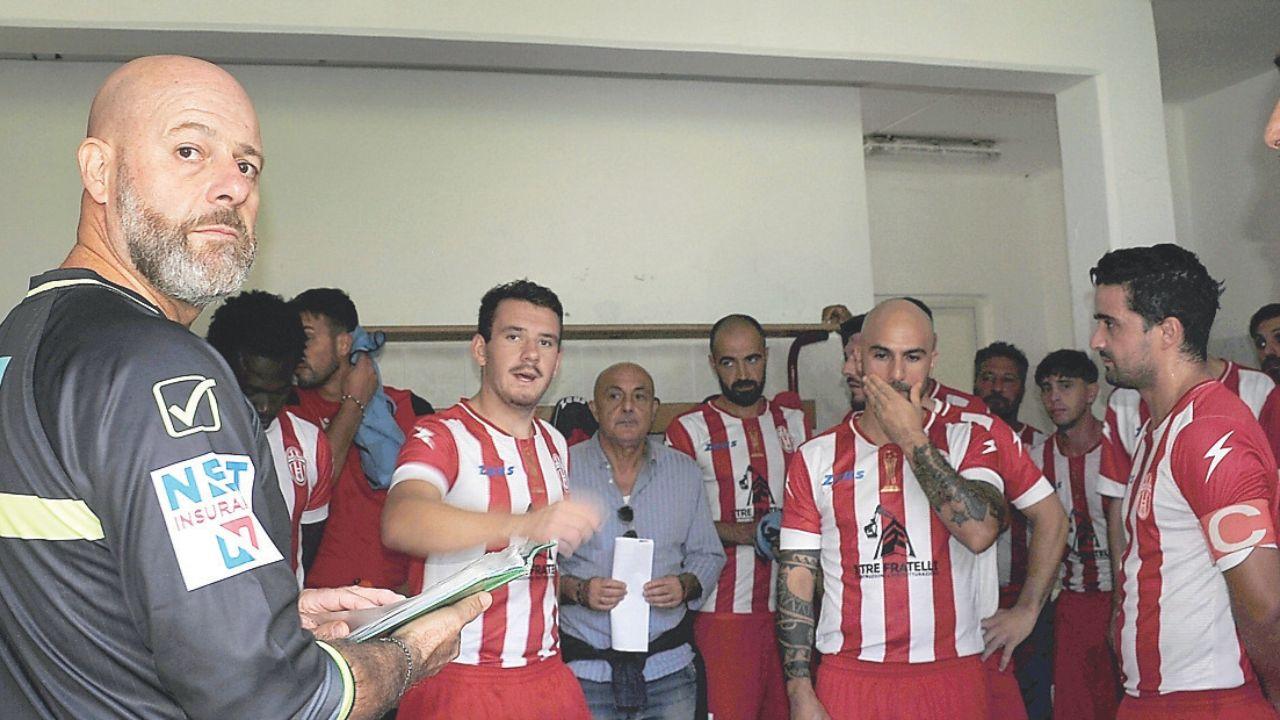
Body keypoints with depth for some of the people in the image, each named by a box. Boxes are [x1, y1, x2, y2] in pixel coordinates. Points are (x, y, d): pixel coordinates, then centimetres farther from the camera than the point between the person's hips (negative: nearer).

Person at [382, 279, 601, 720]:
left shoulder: (555, 444, 11)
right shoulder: (442, 435, -11)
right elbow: (400, 523, -32)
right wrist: (525, 524, -44)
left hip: (548, 673, 6)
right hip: (459, 679, -6)